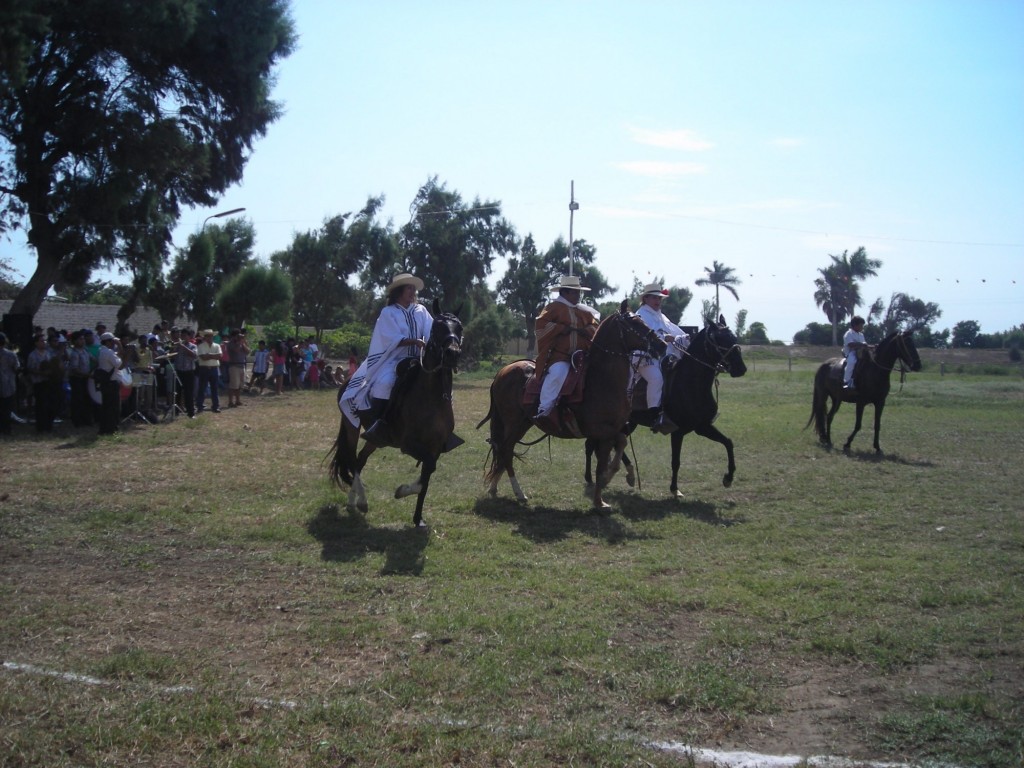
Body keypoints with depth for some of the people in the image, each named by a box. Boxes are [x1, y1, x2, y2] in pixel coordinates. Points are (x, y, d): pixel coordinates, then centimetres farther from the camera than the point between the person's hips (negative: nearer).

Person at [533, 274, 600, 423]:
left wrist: (585, 331, -3)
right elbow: (540, 324, -11)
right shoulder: (554, 307, 0)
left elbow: (594, 326, 20)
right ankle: (544, 409, -29)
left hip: (580, 355, 7)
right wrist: (561, 329, -16)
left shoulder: (583, 311, 19)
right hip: (559, 355, -7)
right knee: (558, 373, -33)